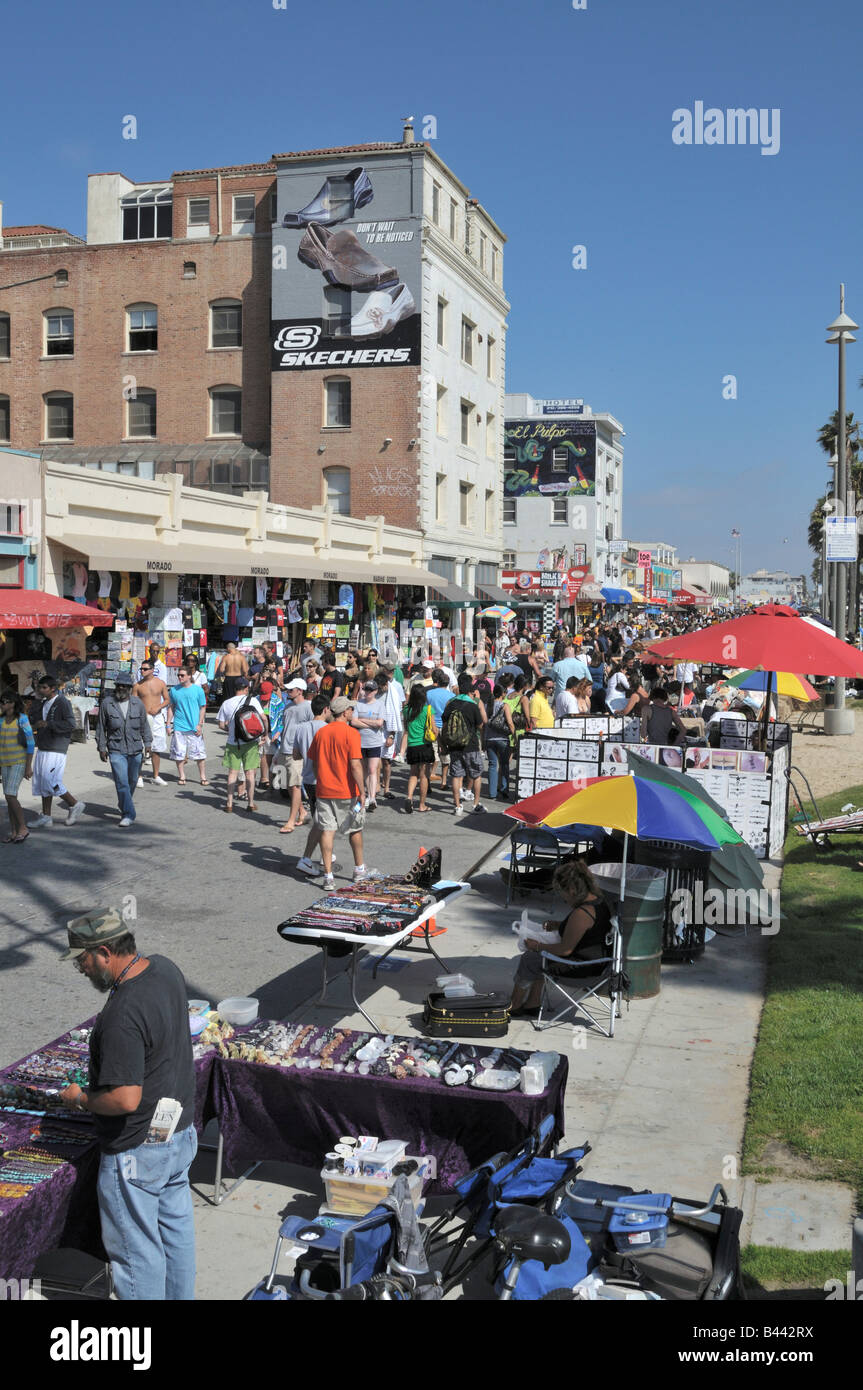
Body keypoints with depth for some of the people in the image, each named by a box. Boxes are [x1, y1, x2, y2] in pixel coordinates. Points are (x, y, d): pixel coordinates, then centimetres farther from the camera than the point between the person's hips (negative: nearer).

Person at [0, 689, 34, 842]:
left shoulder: (22, 719, -14)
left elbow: (30, 743, -14)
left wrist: (29, 767, -16)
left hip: (20, 762, -7)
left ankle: (23, 828, -2)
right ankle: (14, 833, 12)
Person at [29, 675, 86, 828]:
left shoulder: (62, 703, -11)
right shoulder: (42, 703, 15)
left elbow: (70, 724, -19)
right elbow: (32, 720, 17)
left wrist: (48, 724, -22)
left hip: (56, 750, -9)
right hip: (42, 749, 9)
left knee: (50, 782, -11)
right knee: (42, 782, 9)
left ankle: (75, 805, 4)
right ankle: (46, 817, 15)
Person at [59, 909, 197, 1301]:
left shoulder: (122, 1015, -31)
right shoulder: (166, 969, -3)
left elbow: (125, 1099, -31)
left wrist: (81, 1099, -12)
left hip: (137, 1152, -9)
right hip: (180, 1132, 9)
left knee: (135, 1250, 9)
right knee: (175, 1229, 24)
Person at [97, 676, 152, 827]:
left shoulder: (138, 704, 4)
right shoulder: (107, 703, -1)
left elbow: (144, 725, 12)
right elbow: (101, 727, 6)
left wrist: (147, 744, 7)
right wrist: (101, 748, 4)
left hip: (135, 750, 3)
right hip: (116, 750, -3)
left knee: (132, 781, 15)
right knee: (122, 783, -11)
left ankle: (123, 805, 40)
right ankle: (128, 814, -10)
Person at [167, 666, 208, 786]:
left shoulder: (197, 689, 1)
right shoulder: (174, 690, 6)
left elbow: (203, 708, 4)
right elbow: (171, 708, 13)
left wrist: (200, 724, -4)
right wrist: (168, 724, 8)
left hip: (194, 728, -2)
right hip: (178, 727, 2)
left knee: (199, 753, -1)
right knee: (179, 753, 4)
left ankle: (202, 777, 10)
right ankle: (182, 776, 18)